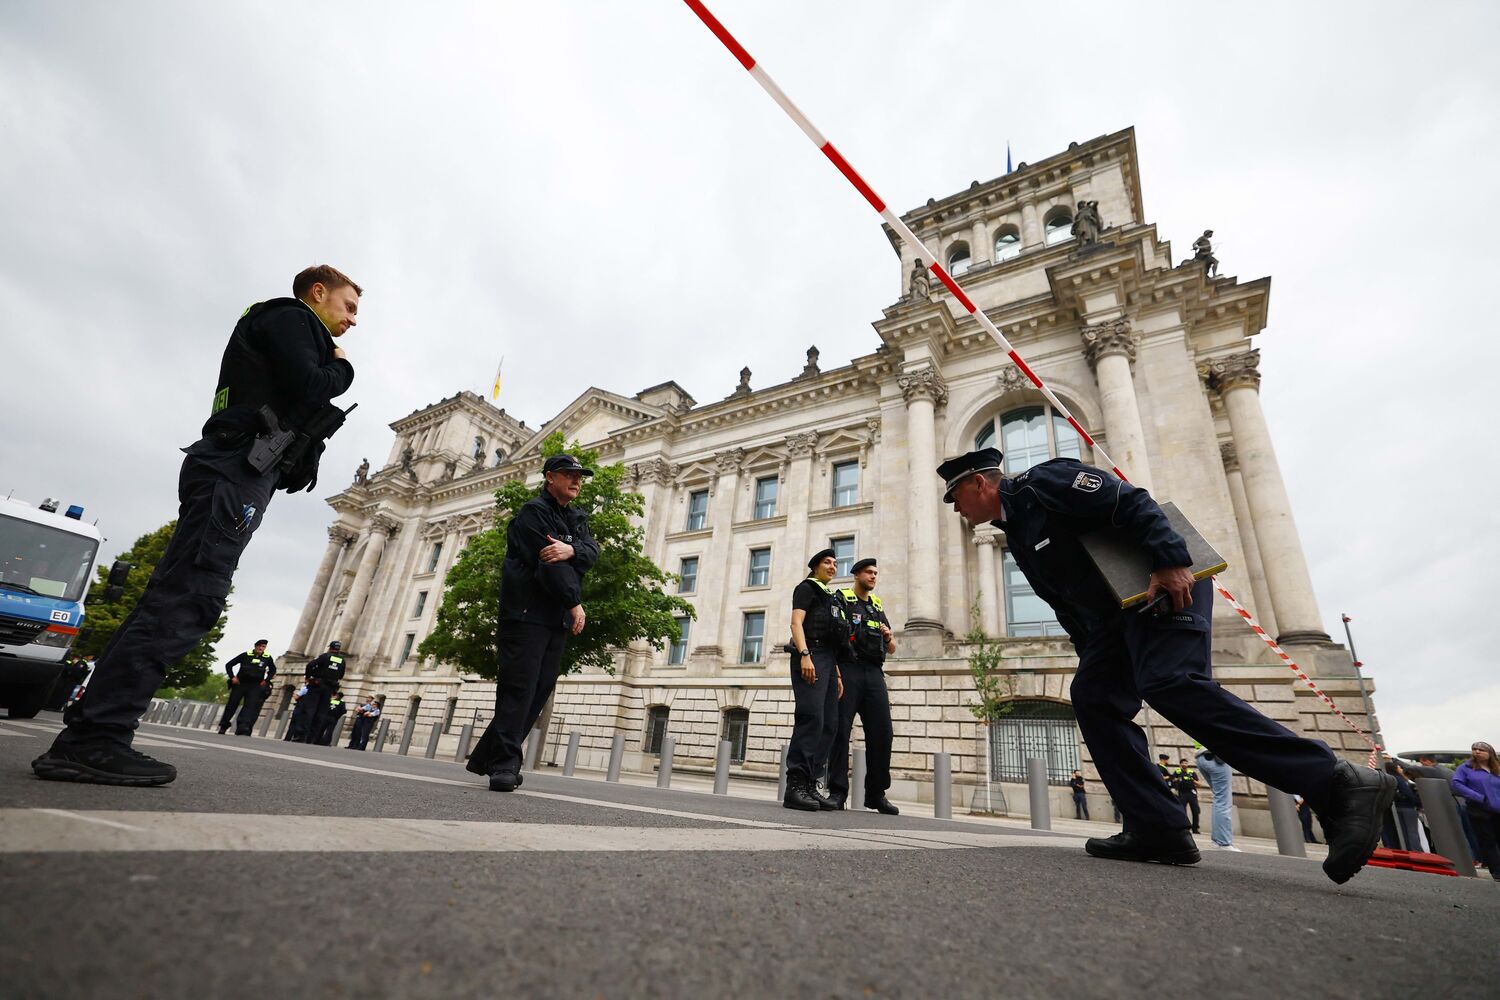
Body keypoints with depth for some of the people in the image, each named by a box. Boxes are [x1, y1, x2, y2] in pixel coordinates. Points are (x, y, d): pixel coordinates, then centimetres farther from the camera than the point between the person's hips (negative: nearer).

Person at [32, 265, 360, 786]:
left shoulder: (277, 327, 32)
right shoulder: (290, 318, 3)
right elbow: (307, 390, -14)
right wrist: (343, 369, 4)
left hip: (235, 470, 10)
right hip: (237, 470, -10)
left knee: (176, 596, 5)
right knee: (188, 596, -17)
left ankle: (86, 733, 7)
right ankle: (96, 737, -19)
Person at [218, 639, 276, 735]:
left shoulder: (267, 658, 2)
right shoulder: (245, 655, -3)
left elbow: (273, 670, 19)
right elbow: (229, 665, 6)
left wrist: (266, 680, 7)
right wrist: (232, 677, -4)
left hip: (256, 686, 0)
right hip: (240, 683, 0)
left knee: (251, 706, -14)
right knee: (232, 705, 8)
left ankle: (243, 729, -23)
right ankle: (222, 727, 27)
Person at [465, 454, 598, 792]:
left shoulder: (578, 518, 20)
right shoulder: (534, 511, -5)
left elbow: (592, 552, 1)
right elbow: (548, 564, -15)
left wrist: (571, 550, -22)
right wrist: (575, 603, -10)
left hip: (558, 617, 8)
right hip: (527, 612, -7)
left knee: (541, 689, 6)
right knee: (519, 686, -11)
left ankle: (485, 758, 17)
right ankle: (504, 763, -5)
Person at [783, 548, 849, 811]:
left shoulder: (832, 598, 29)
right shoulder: (806, 588, 7)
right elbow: (796, 623, -8)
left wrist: (837, 675, 18)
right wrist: (804, 654, -22)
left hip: (828, 661, 9)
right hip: (811, 656, -9)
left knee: (829, 725, 2)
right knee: (811, 719, -18)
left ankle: (810, 785, 5)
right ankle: (795, 786, -18)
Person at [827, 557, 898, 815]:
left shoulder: (879, 607, 22)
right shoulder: (841, 599, 6)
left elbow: (892, 649, 25)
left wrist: (889, 636, 2)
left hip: (874, 673, 5)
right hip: (848, 670, -5)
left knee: (881, 733, 1)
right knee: (841, 729, -7)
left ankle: (876, 794, 12)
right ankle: (837, 792, 0)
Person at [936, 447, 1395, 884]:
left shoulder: (1039, 482, -12)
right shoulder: (1015, 534, 16)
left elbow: (1129, 500, -20)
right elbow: (1064, 599, 19)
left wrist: (1169, 560, -27)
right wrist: (1091, 654, 16)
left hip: (1165, 583, -9)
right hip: (1114, 612, 9)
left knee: (1169, 684, -27)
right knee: (1093, 696, -2)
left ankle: (1337, 784, -21)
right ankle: (1158, 828, -3)